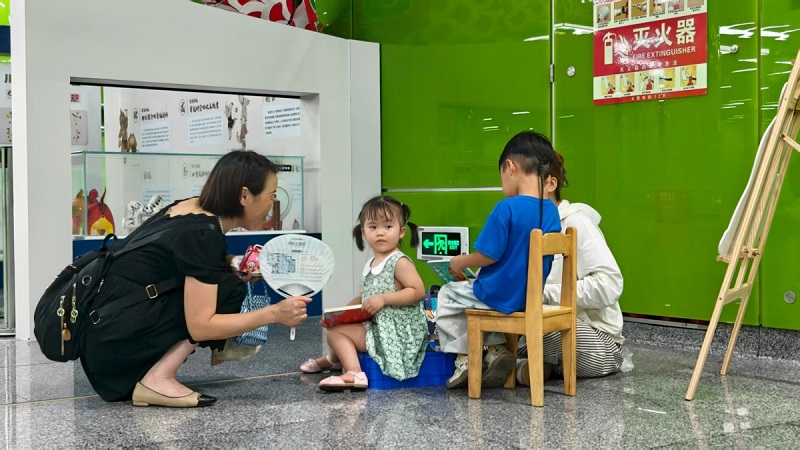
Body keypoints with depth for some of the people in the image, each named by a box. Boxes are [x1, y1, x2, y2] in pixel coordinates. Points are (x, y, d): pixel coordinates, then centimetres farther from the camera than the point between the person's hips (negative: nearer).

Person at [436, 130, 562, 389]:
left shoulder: (507, 208, -23)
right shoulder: (551, 211, -1)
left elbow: (488, 255, -21)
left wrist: (461, 262, 0)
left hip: (501, 297, -7)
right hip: (530, 297, 7)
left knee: (448, 295, 19)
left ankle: (464, 358, 19)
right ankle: (496, 349, 20)